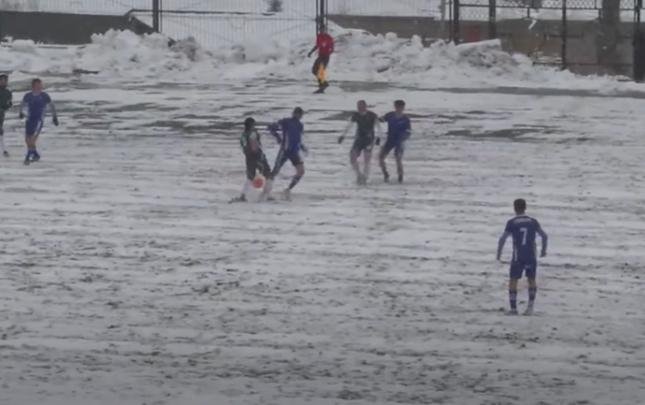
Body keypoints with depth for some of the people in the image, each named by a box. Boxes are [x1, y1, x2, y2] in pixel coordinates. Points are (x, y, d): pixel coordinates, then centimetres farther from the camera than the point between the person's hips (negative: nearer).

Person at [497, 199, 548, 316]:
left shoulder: (511, 223, -4)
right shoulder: (533, 222, 4)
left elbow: (502, 239, -9)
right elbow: (544, 236, 2)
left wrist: (499, 253, 4)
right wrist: (544, 250, 18)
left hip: (518, 257, -2)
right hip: (531, 257, 2)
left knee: (513, 281, 8)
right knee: (532, 281, 17)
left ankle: (513, 309, 1)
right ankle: (530, 306, 2)